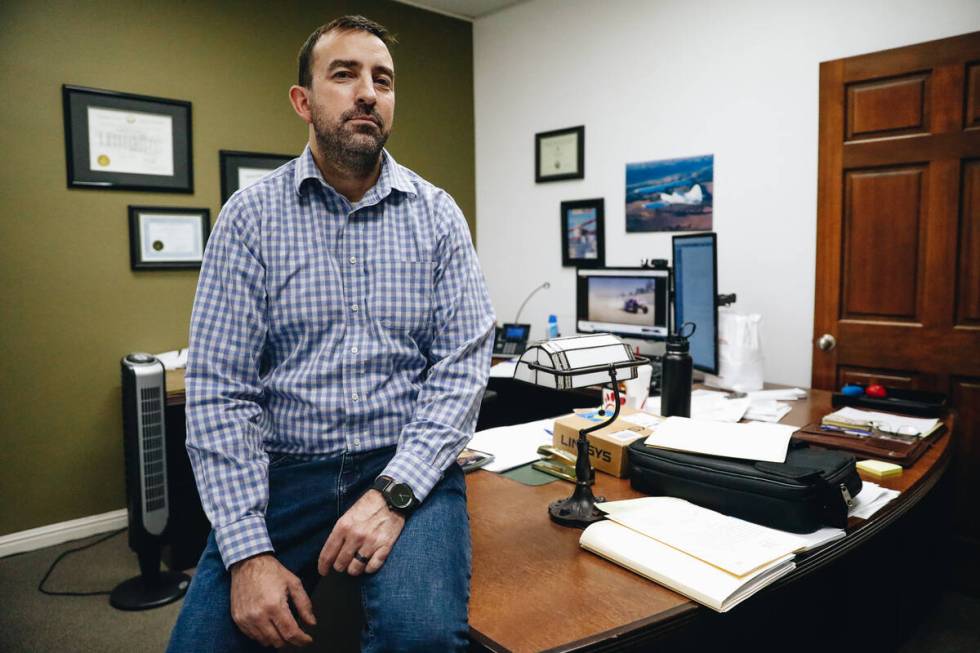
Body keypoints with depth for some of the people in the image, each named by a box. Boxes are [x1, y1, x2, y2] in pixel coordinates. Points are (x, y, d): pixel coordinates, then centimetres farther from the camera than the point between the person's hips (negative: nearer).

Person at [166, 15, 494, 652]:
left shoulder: (437, 214, 2)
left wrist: (393, 493, -17)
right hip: (283, 469, 1)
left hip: (407, 465, 0)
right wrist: (249, 551, -13)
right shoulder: (251, 215, 0)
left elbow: (463, 366, -4)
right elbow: (219, 390, -4)